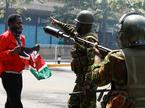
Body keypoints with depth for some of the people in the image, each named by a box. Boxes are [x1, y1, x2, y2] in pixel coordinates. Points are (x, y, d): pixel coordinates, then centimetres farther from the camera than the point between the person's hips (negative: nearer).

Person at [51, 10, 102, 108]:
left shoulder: (89, 40, -18)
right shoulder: (81, 36, 11)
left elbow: (93, 61, -27)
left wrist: (88, 82, -32)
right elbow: (71, 30, 33)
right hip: (81, 78, 10)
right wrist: (58, 23, 46)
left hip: (87, 79, -10)